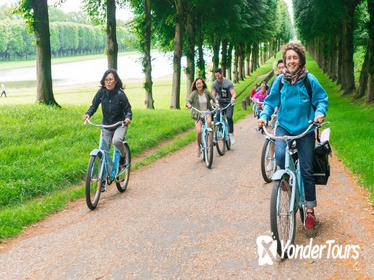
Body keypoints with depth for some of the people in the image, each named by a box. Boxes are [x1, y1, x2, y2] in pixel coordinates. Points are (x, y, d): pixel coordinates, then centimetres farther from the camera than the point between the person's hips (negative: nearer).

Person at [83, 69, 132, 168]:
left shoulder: (120, 94, -15)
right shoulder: (101, 92, -8)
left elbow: (128, 109, -7)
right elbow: (94, 105, 2)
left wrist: (128, 118, -28)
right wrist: (88, 113, -17)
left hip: (120, 125, -3)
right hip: (106, 125, 3)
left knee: (116, 141, -33)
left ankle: (123, 156, -3)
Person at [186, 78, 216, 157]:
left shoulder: (206, 91, -3)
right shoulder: (194, 93, -8)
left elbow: (213, 98, 5)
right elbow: (188, 100, -16)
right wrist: (188, 104, -38)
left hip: (207, 112, 1)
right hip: (198, 115, -1)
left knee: (209, 121, -34)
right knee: (199, 131, -18)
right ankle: (199, 148, 7)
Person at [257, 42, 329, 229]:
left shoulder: (310, 80, -5)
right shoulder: (279, 81, 0)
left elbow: (322, 99, 2)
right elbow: (271, 101, 8)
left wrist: (320, 112, -18)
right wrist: (264, 115, -9)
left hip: (305, 129, -1)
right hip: (284, 126, 1)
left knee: (306, 169, 2)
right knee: (280, 154, -29)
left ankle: (310, 209, 16)